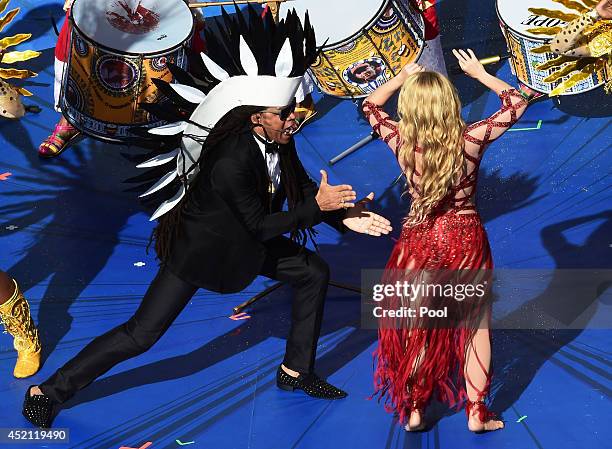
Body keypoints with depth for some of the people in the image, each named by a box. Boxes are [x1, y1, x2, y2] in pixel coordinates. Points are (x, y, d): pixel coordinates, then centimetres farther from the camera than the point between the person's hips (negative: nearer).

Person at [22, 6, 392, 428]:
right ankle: (47, 391, 12)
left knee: (314, 272, 8)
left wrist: (343, 214, -12)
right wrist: (318, 206, -28)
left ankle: (296, 371, 23)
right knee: (141, 335, -5)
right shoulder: (230, 164, -36)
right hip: (198, 247, -8)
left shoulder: (279, 140, -13)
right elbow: (261, 226, -27)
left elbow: (303, 185, 1)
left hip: (245, 239, 8)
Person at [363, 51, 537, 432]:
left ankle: (413, 410, 24)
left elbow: (370, 106, 7)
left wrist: (402, 77, 16)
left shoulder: (401, 141, -13)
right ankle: (477, 413, 22)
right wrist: (479, 73, 5)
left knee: (418, 329, 16)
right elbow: (517, 103, -1)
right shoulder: (471, 139, -17)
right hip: (465, 240, -1)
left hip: (419, 240, 1)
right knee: (477, 327, 16)